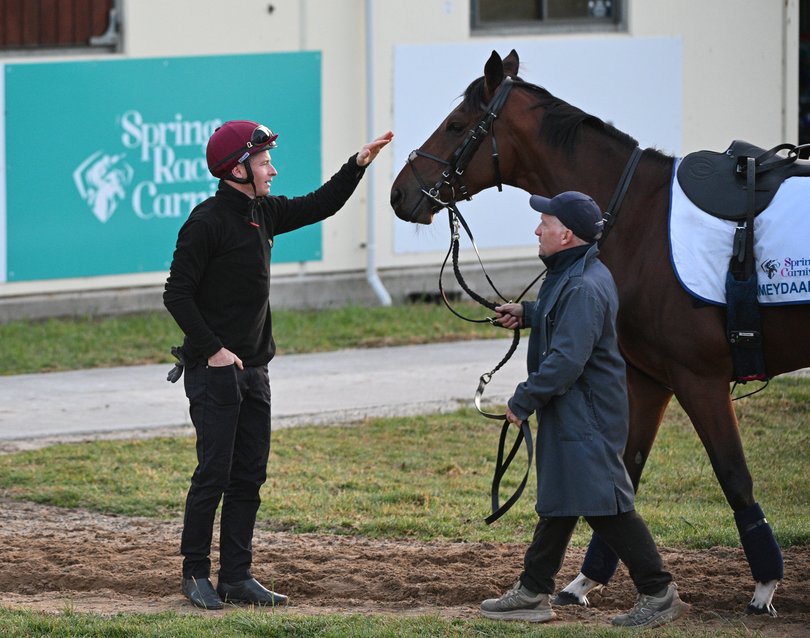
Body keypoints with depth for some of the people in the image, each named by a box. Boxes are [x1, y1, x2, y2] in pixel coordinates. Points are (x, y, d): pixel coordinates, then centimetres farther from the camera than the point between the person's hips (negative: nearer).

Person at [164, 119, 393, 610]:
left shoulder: (263, 213, 9)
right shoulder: (207, 222, -15)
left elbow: (320, 206, 22)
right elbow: (177, 294, -15)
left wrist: (358, 165, 11)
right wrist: (212, 350, -18)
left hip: (253, 368, 8)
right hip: (214, 369, -8)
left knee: (249, 477, 8)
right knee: (214, 473, -5)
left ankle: (237, 577, 12)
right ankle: (196, 574, 4)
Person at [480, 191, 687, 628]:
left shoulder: (584, 289, -24)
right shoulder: (570, 275, 10)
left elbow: (566, 361, -28)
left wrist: (523, 401, -20)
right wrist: (526, 313, 15)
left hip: (586, 419, -11)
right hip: (567, 415, 11)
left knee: (604, 506, -8)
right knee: (557, 502, 17)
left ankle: (659, 595, -2)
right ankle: (532, 594, 25)